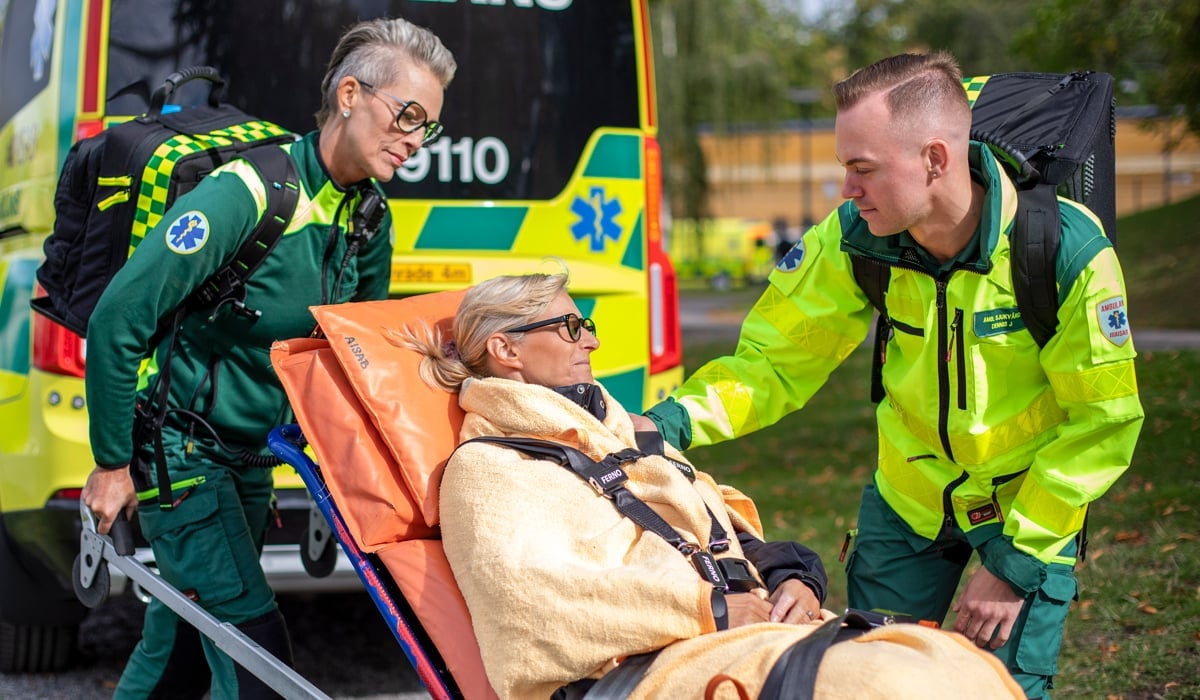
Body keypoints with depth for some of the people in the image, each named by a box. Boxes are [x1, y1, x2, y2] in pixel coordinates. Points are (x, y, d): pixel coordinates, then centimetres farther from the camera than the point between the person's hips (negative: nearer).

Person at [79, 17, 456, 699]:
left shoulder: (371, 219, 0)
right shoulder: (248, 192, -24)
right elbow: (117, 320, -24)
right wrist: (112, 464, -17)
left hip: (251, 456, 8)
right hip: (177, 450, -7)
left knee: (186, 636, 16)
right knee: (255, 645, -11)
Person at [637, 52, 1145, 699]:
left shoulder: (1069, 251, -27)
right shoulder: (856, 239, -19)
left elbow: (1104, 422, -18)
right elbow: (775, 360, -10)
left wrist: (1017, 563, -18)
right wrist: (673, 421, -29)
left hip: (1031, 504, -3)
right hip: (907, 498, 3)